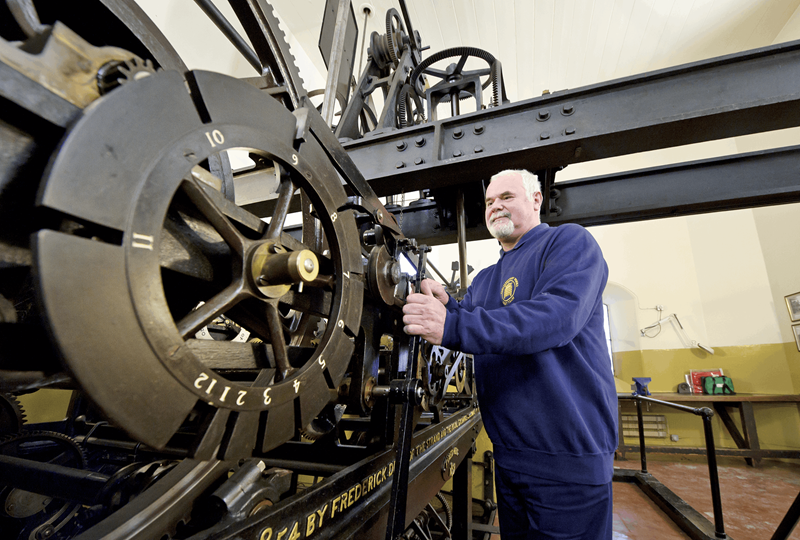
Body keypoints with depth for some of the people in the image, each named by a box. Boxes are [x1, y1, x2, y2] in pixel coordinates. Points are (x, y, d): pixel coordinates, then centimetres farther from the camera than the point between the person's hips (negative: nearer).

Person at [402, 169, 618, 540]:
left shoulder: (570, 241, -9)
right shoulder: (485, 279, 15)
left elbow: (557, 315, -26)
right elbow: (467, 322, 7)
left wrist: (452, 326, -35)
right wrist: (446, 306, -17)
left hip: (567, 454, -7)